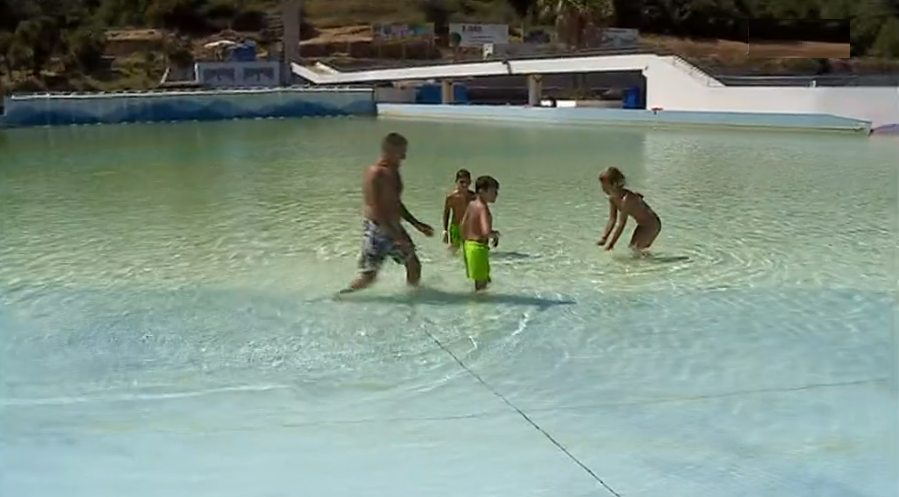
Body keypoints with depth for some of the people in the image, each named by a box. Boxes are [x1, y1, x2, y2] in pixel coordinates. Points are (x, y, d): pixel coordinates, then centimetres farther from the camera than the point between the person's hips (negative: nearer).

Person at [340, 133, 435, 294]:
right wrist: (396, 236, -25)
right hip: (377, 230, -9)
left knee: (414, 266, 14)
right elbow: (376, 209, -24)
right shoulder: (375, 173, -20)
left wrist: (417, 224, 20)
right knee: (368, 276, -5)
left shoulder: (393, 172, 8)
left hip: (394, 229, 9)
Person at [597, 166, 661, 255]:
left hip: (652, 225, -10)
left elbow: (621, 224, -28)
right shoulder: (612, 198, -5)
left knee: (634, 248, -20)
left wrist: (611, 244, -23)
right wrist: (603, 238, -10)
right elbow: (612, 220, 0)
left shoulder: (626, 199, -32)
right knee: (633, 248, 14)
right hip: (642, 225, 10)